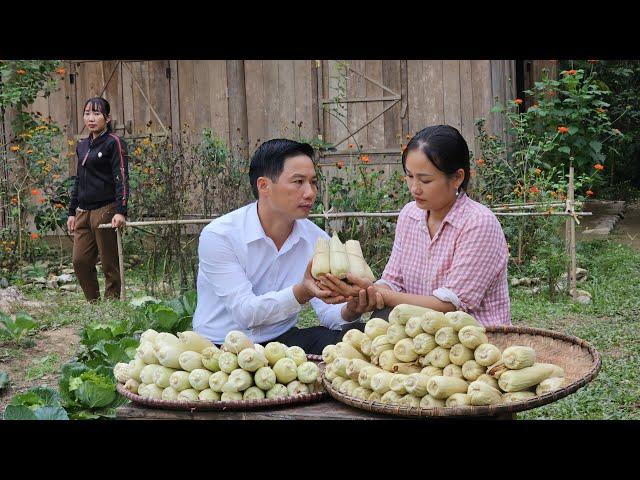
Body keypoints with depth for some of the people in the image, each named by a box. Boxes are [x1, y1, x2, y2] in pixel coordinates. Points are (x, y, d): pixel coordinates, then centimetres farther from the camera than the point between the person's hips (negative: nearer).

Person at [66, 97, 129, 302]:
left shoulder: (114, 143, -5)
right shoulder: (82, 146, 16)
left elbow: (121, 179, -12)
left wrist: (121, 211, -22)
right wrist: (72, 212, 19)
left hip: (106, 210, -7)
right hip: (83, 212, 7)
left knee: (110, 264, -1)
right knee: (80, 262, 3)